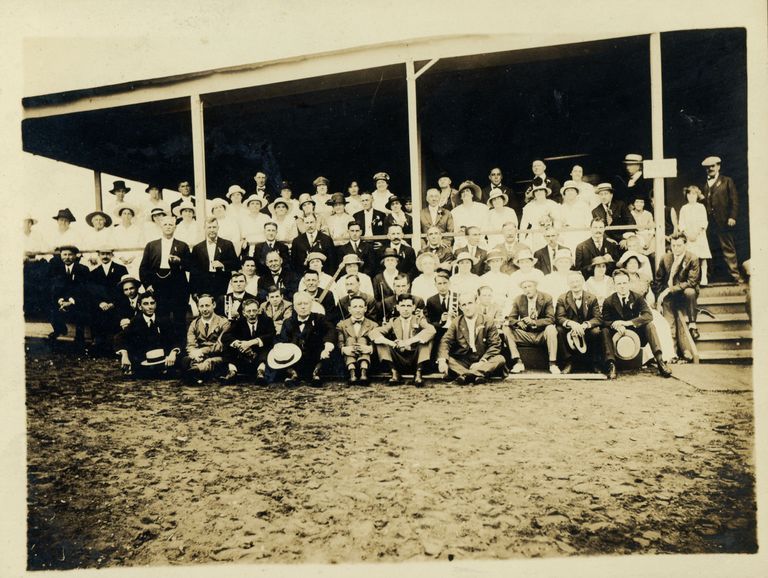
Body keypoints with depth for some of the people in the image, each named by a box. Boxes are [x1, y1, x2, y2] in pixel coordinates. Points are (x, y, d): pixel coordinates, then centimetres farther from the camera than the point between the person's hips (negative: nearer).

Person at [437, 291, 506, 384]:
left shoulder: (488, 322, 3)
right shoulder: (455, 323, 6)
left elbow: (495, 345, -3)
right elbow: (445, 342, -5)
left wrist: (482, 362, -18)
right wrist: (442, 360, -25)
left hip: (481, 361, 0)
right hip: (461, 362, 1)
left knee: (500, 359, -27)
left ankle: (465, 375, -44)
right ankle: (476, 375, -42)